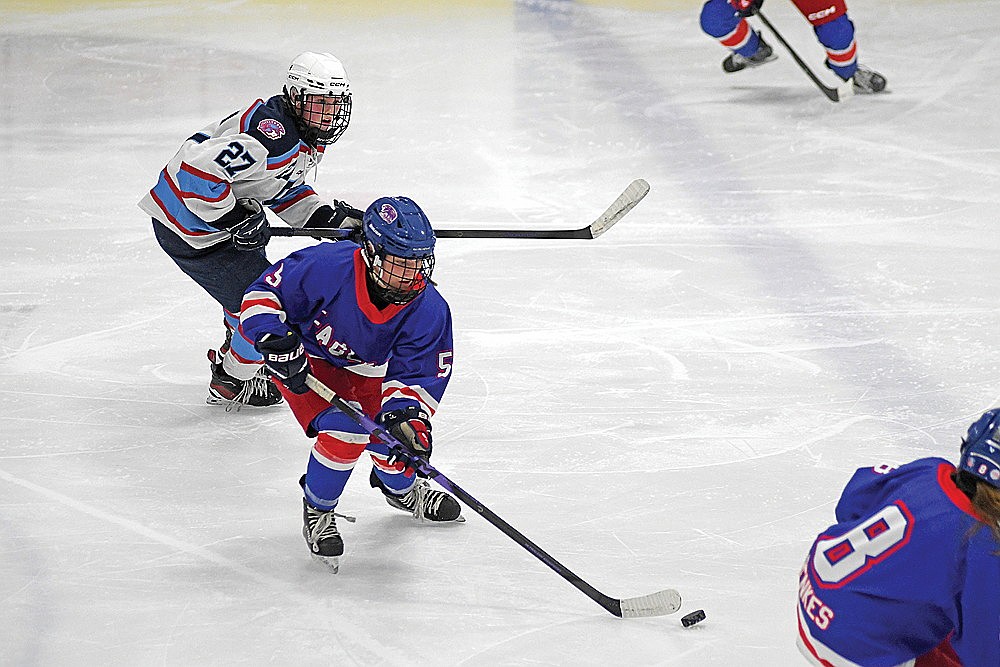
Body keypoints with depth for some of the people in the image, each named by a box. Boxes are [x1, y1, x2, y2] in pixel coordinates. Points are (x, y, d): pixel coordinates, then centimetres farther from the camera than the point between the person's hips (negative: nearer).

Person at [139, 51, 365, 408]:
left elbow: (285, 189, 19)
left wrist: (331, 217, 4)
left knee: (252, 280, 29)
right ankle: (230, 383, 16)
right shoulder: (271, 135, -29)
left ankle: (233, 355, 51)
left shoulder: (307, 138, 6)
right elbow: (198, 170, -34)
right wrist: (236, 220, -26)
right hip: (190, 232, -11)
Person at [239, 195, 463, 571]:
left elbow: (416, 375, -21)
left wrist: (406, 413, -39)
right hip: (304, 358, -4)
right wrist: (274, 339, -39)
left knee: (397, 434, -1)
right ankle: (317, 512, 3)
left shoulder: (429, 311, -27)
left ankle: (401, 488, 39)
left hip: (367, 370, 4)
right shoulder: (327, 268, -37)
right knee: (345, 432, -25)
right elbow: (264, 293, -24)